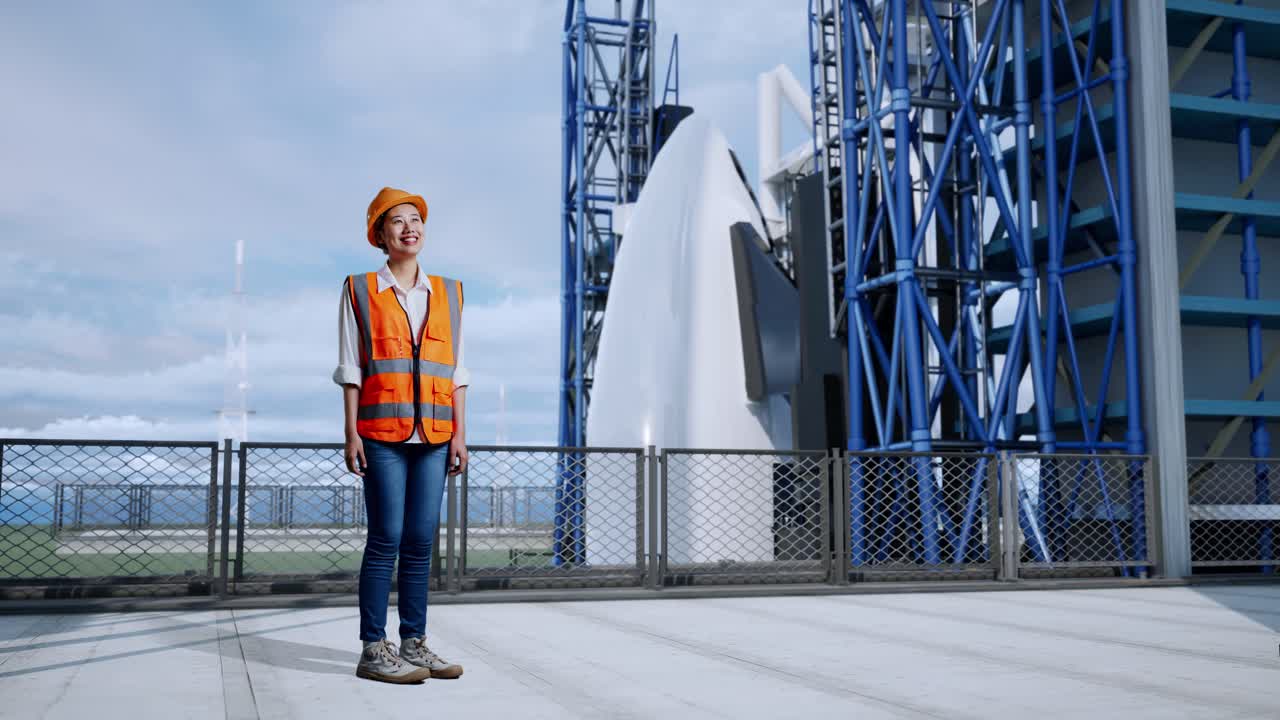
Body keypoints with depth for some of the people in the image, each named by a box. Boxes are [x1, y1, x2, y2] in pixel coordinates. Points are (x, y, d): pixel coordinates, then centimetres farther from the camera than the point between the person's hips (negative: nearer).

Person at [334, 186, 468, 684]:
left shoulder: (447, 293, 13)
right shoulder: (359, 291, 5)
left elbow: (456, 371, 11)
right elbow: (350, 369, 2)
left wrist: (459, 432, 5)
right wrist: (351, 434, -5)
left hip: (433, 435, 3)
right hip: (382, 434, -3)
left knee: (420, 541, 5)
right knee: (386, 539, -6)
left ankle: (414, 643, 13)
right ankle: (374, 651, 1)